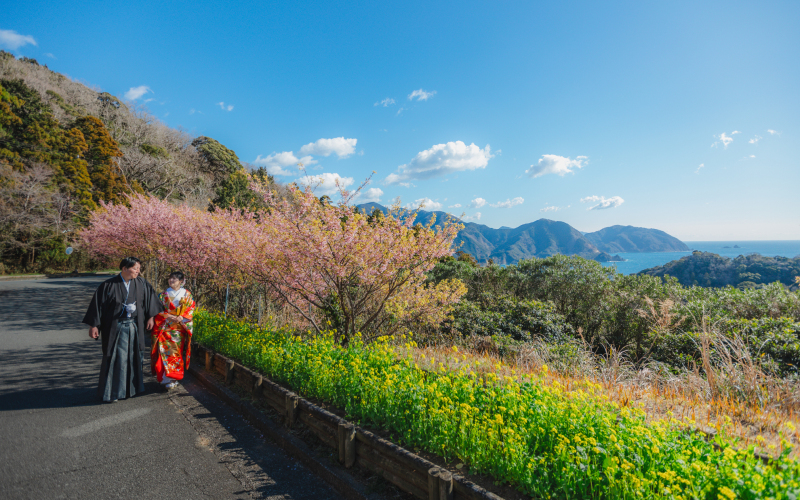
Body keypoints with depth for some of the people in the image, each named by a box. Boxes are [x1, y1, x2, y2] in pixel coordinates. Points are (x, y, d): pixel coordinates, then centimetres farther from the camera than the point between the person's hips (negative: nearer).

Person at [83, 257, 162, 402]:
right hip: (116, 328, -4)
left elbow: (150, 297, 9)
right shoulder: (109, 285, -11)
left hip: (134, 327, 4)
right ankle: (110, 392, 16)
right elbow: (97, 303, -9)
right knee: (115, 358, 1)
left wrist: (150, 317, 7)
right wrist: (93, 325, -10)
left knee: (133, 357, 12)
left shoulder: (141, 283, -1)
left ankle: (131, 387, 27)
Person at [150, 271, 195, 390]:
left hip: (179, 328, 0)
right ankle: (168, 378, -2)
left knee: (177, 351, 1)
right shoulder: (164, 295, 7)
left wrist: (181, 318, -15)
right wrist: (168, 316, -14)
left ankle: (175, 377, 12)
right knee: (165, 350, -7)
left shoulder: (186, 295, 5)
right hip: (165, 328, 0)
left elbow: (191, 309, 1)